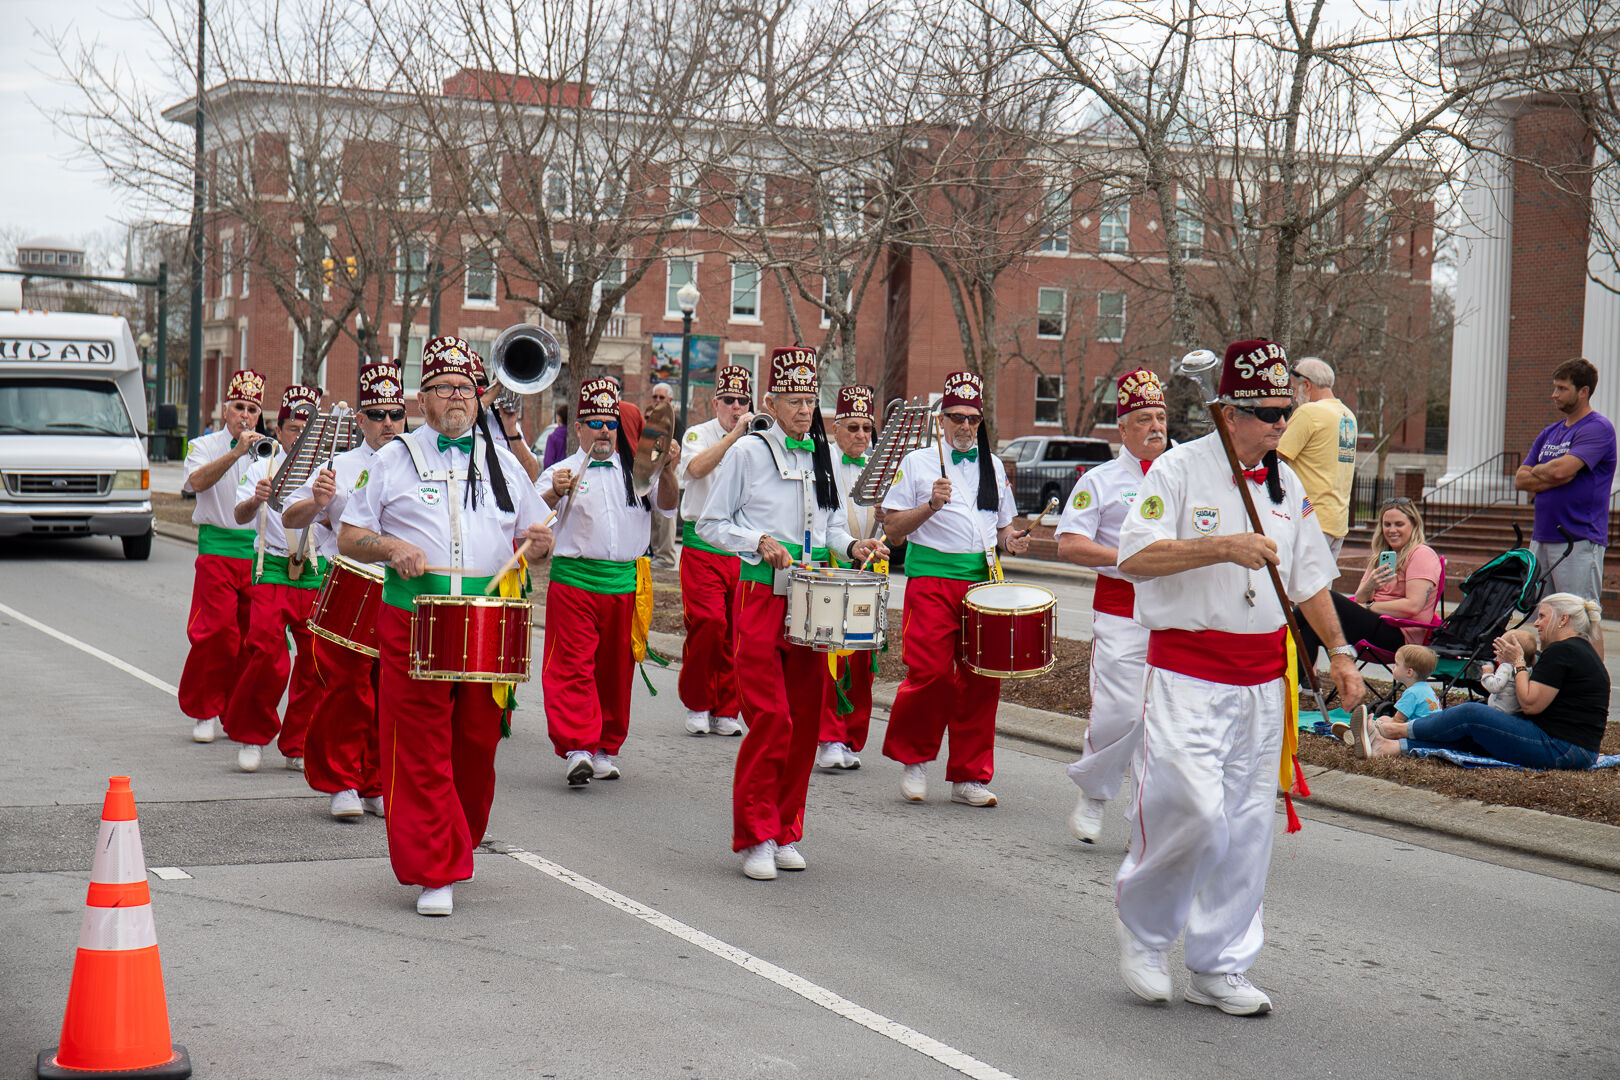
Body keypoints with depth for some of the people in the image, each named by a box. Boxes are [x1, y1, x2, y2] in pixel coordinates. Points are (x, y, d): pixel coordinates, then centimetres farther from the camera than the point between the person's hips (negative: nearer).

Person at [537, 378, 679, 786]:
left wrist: (667, 473, -15)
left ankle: (606, 750, 18)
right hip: (574, 580, -3)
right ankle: (576, 749, -13)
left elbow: (665, 508, 3)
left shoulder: (635, 472, 14)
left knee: (616, 671, 8)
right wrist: (554, 495, -28)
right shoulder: (562, 472, 5)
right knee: (572, 667, -11)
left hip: (625, 582, 3)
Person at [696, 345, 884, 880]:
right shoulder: (748, 451, -1)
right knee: (770, 717, -11)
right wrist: (761, 542, -15)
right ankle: (755, 837, -3)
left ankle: (786, 833, 15)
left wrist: (853, 546, 2)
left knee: (805, 718, 5)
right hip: (762, 595, -5)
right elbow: (711, 524, 0)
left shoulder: (821, 455, 13)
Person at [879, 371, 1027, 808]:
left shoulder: (993, 466, 17)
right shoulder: (917, 463, 4)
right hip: (931, 580, -4)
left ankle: (969, 776, 10)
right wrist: (932, 504, -15)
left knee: (982, 678, 0)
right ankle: (914, 760, 7)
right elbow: (892, 528, -1)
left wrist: (1010, 541, 4)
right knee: (931, 673, -14)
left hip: (983, 582, 4)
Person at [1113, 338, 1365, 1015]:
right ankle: (1141, 929, 11)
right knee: (1195, 813, -14)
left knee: (1248, 826, 5)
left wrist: (1340, 652, 15)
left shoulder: (1287, 484, 13)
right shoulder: (1179, 469, -6)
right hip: (1188, 669, -6)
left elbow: (1309, 576, 21)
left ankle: (1218, 968, 14)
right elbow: (1135, 558, -16)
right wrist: (1224, 546, -23)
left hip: (1264, 674, 6)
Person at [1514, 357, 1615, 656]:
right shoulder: (1550, 433, 18)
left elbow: (1562, 468, -20)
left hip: (1579, 540, -8)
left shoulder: (1597, 428, -7)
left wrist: (1536, 471, 0)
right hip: (1543, 536, 8)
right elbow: (1521, 480, 12)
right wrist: (1553, 477, -6)